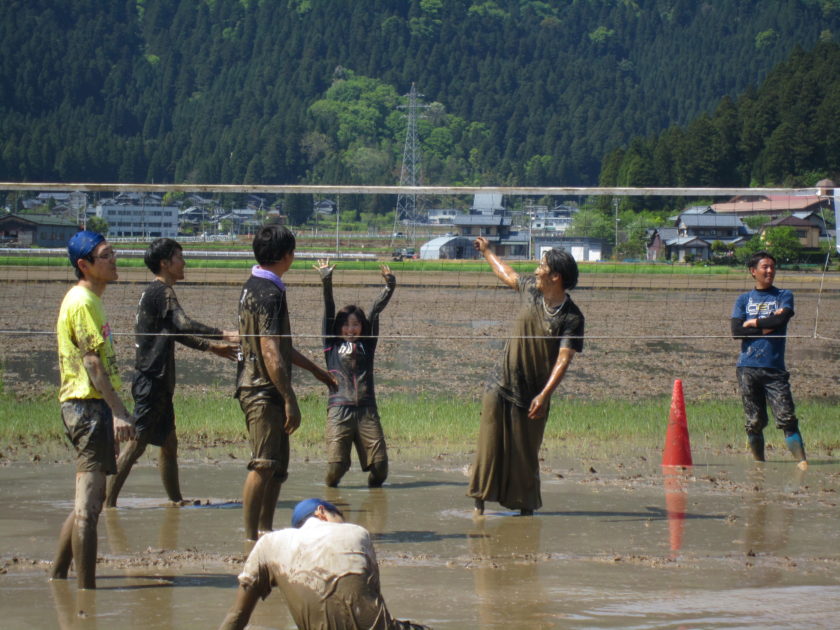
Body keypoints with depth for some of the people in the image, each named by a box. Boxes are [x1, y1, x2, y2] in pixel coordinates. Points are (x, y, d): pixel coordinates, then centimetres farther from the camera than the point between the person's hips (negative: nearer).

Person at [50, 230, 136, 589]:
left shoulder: (88, 300, 19)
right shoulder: (82, 302, -13)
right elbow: (92, 362, -20)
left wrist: (114, 410, 24)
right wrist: (118, 411, -24)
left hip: (89, 407, 11)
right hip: (88, 405, -11)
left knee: (89, 501, 18)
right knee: (88, 505, -11)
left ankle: (57, 575, 26)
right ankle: (86, 590, -11)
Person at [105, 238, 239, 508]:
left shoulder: (155, 293, 18)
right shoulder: (162, 292, -13)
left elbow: (176, 332, 28)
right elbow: (183, 324, -28)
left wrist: (213, 347, 26)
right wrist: (223, 334, -29)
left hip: (159, 382, 10)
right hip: (152, 381, -10)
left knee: (169, 443, 14)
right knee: (137, 443, -10)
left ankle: (176, 501, 21)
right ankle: (108, 501, -9)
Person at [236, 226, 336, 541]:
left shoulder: (255, 287, 16)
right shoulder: (269, 292, -16)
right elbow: (270, 352, -22)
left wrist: (316, 370, 34)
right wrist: (290, 400, -21)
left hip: (262, 392, 11)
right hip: (263, 391, -11)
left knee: (278, 467, 14)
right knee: (264, 465, -11)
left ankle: (265, 531, 19)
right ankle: (251, 536, -11)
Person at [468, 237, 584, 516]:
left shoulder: (572, 318, -15)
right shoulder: (530, 289, 1)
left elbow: (564, 359, -21)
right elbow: (507, 274, 24)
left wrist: (544, 395, -32)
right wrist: (487, 251, 38)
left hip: (531, 396, -4)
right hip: (500, 388, 4)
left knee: (525, 456, 3)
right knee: (488, 446, 3)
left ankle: (526, 506, 15)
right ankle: (480, 501, 11)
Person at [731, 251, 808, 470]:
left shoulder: (784, 296, 11)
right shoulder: (743, 300, 13)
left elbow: (781, 320, -10)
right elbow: (736, 330, -1)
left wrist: (754, 323, -1)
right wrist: (767, 326, -5)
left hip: (775, 368, -1)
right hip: (748, 368, 1)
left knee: (787, 417, -12)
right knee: (754, 421, 3)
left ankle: (802, 461, -20)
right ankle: (758, 463, 15)